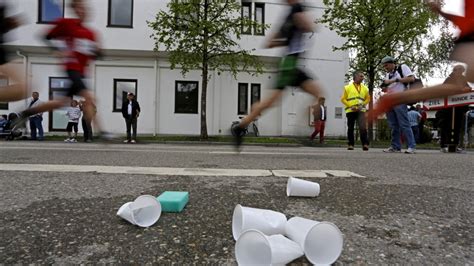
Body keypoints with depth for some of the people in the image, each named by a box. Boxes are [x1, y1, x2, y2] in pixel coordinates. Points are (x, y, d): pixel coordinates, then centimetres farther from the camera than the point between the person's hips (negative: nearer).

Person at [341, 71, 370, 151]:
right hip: (350, 111, -1)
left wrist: (362, 105, 2)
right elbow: (343, 99, 4)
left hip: (361, 111, 1)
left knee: (363, 127, -17)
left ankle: (365, 144, -14)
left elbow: (368, 99, 20)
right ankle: (350, 144, 14)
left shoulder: (365, 88, 12)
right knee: (350, 128, 5)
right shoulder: (348, 87, 4)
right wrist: (350, 106, -9)